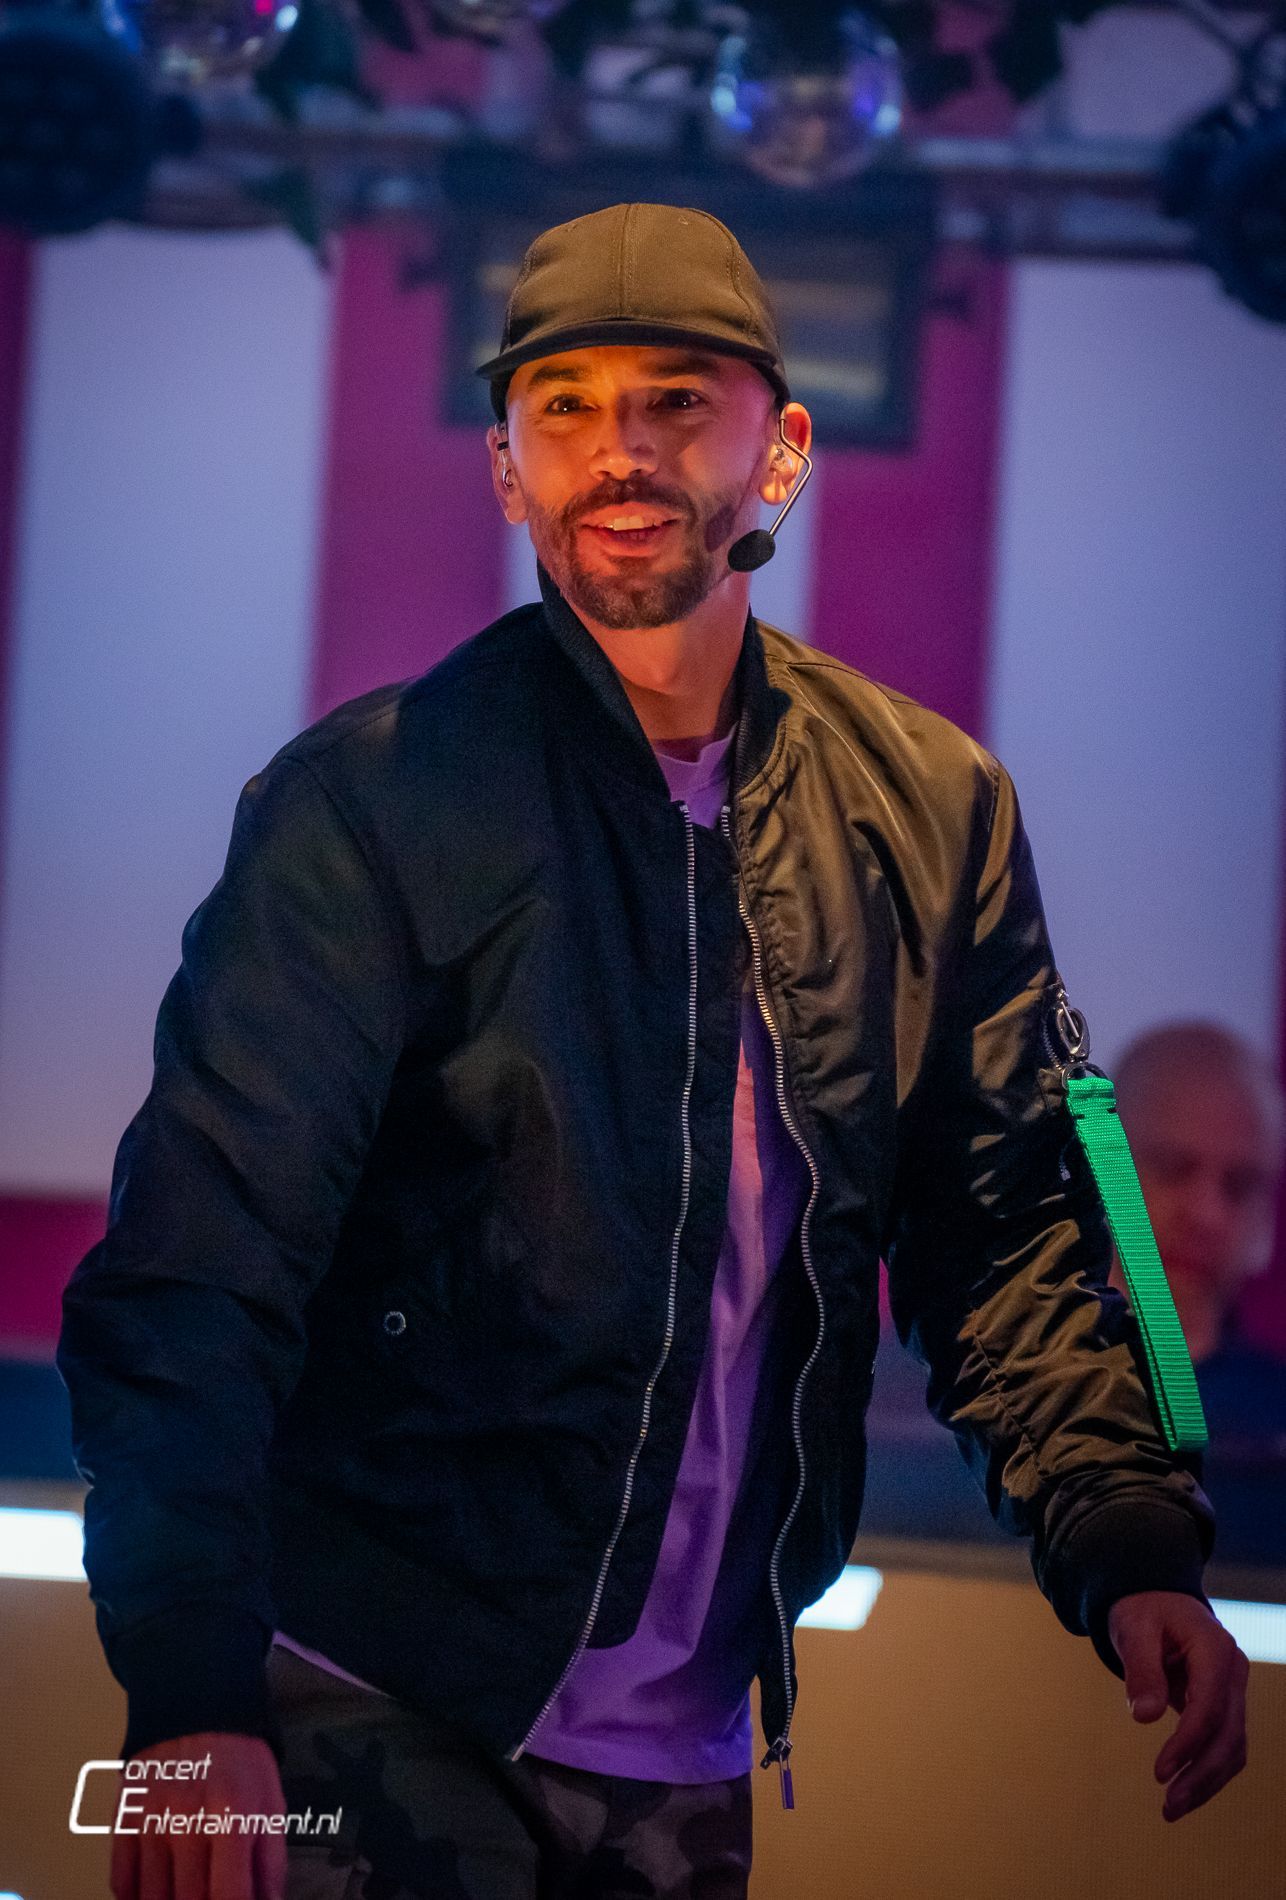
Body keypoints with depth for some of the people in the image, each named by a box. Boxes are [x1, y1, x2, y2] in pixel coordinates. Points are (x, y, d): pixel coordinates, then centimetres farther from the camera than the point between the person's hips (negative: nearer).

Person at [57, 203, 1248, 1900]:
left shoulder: (932, 813, 4)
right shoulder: (372, 801, -8)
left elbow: (1005, 1228, 8)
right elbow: (200, 1263, -13)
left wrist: (1127, 1544, -8)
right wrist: (188, 1692, -25)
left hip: (688, 1751, 4)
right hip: (376, 1721, -4)